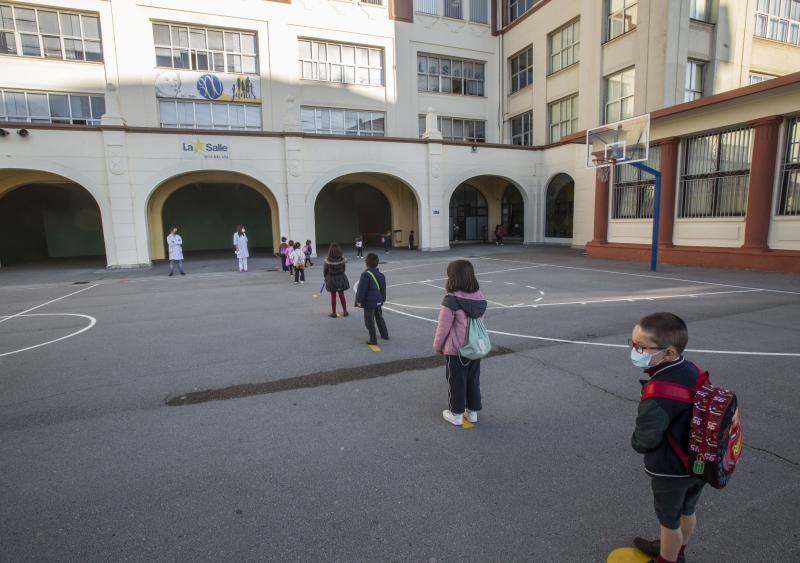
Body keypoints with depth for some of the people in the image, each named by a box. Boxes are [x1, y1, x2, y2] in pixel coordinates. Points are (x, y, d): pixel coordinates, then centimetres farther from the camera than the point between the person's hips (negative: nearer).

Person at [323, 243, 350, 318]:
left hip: (331, 279, -2)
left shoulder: (328, 260, -16)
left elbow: (325, 270, -6)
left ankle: (333, 313, 17)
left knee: (333, 296, 10)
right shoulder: (342, 259, -12)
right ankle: (345, 312, 21)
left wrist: (326, 277, 13)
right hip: (341, 277, 2)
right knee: (342, 295, 14)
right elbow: (344, 268, 0)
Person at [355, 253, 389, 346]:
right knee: (379, 318, 24)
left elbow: (362, 289, -19)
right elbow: (383, 288, 13)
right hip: (378, 301, 7)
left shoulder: (366, 275, -20)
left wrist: (359, 300, -11)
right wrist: (383, 299, 24)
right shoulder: (381, 275, 4)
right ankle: (385, 335, 35)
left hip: (369, 302, -7)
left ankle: (373, 340, 9)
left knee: (369, 321, 4)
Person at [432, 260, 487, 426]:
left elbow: (443, 328, -17)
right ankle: (472, 411, 33)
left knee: (456, 381, 11)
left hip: (456, 350, -5)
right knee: (473, 380, 18)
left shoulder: (451, 301, -24)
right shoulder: (479, 297, -6)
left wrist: (437, 346, -1)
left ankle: (456, 414, 25)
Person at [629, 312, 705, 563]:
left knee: (669, 521, 18)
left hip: (670, 471, -8)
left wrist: (635, 441, -8)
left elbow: (644, 441, -30)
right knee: (687, 511, 29)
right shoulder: (694, 371, -12)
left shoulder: (658, 395, -37)